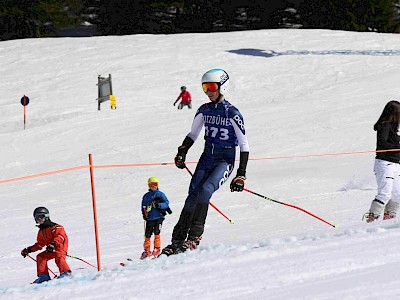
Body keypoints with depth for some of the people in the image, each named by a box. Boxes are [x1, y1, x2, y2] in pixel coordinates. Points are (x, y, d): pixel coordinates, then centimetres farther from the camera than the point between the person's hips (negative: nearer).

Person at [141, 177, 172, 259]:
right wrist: (144, 213, -2)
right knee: (147, 234, 0)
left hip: (159, 217, -3)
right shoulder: (146, 196, 11)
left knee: (156, 232, -13)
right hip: (150, 218, 3)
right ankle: (147, 250, 10)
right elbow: (143, 206, 16)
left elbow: (166, 203, -1)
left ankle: (157, 249, -2)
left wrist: (159, 205, -18)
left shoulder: (160, 194, 3)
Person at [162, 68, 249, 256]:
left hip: (225, 160, -5)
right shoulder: (204, 110, 6)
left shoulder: (232, 113, -10)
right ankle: (177, 241, -11)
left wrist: (241, 175, -14)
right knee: (192, 196, -9)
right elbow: (193, 134, 20)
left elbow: (244, 145, -10)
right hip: (207, 158, 5)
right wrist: (182, 153, 2)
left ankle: (194, 238, -22)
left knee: (205, 191, -26)